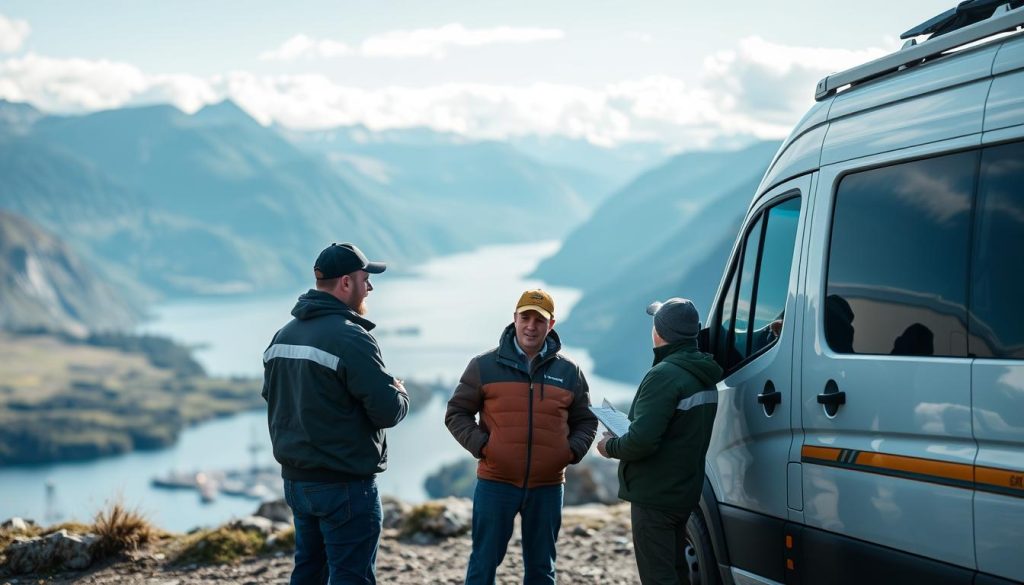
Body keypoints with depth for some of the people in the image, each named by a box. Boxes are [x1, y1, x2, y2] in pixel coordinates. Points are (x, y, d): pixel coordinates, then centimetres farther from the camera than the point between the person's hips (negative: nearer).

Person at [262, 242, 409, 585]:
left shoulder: (283, 336, 9)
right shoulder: (351, 338, -18)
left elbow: (272, 399, 19)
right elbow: (388, 411, -19)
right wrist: (401, 393, 2)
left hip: (295, 479, 9)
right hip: (345, 484, -9)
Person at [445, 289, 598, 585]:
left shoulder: (569, 371, 6)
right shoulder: (485, 366, 0)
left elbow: (585, 421, 16)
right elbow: (457, 413, 4)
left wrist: (573, 450, -2)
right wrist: (480, 444, -10)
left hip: (547, 486, 2)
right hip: (496, 484, -2)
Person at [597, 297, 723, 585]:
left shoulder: (664, 375, -21)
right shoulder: (704, 376, 10)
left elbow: (642, 440, -28)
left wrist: (611, 447, -8)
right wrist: (622, 441, 13)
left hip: (655, 496, -10)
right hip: (685, 492, 10)